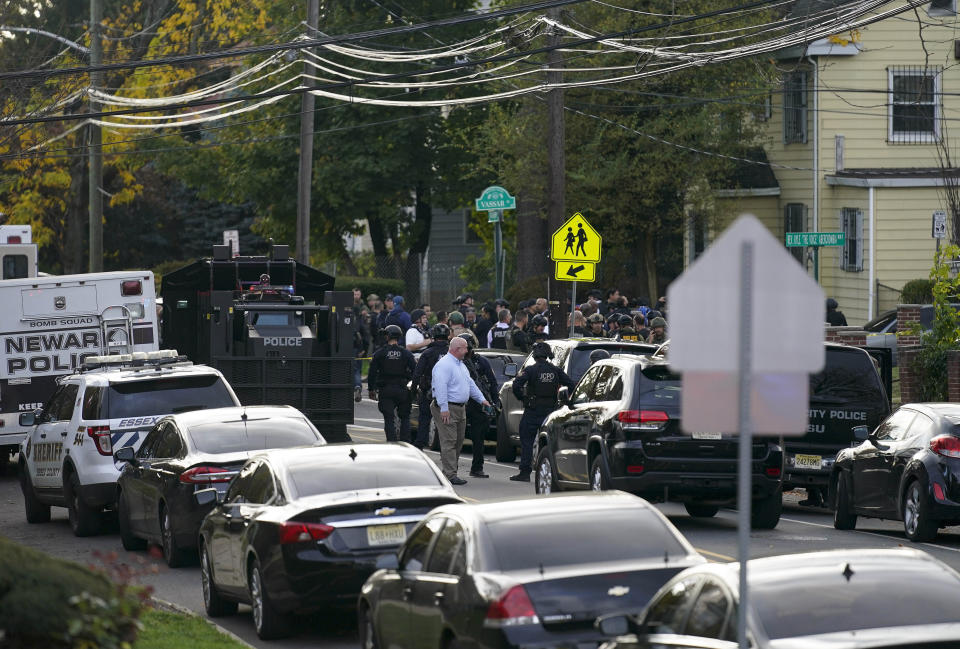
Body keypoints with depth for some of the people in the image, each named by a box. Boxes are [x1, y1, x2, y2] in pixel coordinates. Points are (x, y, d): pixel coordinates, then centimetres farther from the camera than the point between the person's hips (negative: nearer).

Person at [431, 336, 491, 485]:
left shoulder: (461, 365, 17)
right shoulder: (444, 365, -16)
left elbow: (470, 384, 25)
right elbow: (440, 387, -22)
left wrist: (481, 399, 20)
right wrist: (444, 408, -26)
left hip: (460, 409, 10)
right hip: (448, 409, -10)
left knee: (458, 442, 11)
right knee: (449, 442, -11)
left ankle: (448, 471, 16)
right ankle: (450, 474, -14)